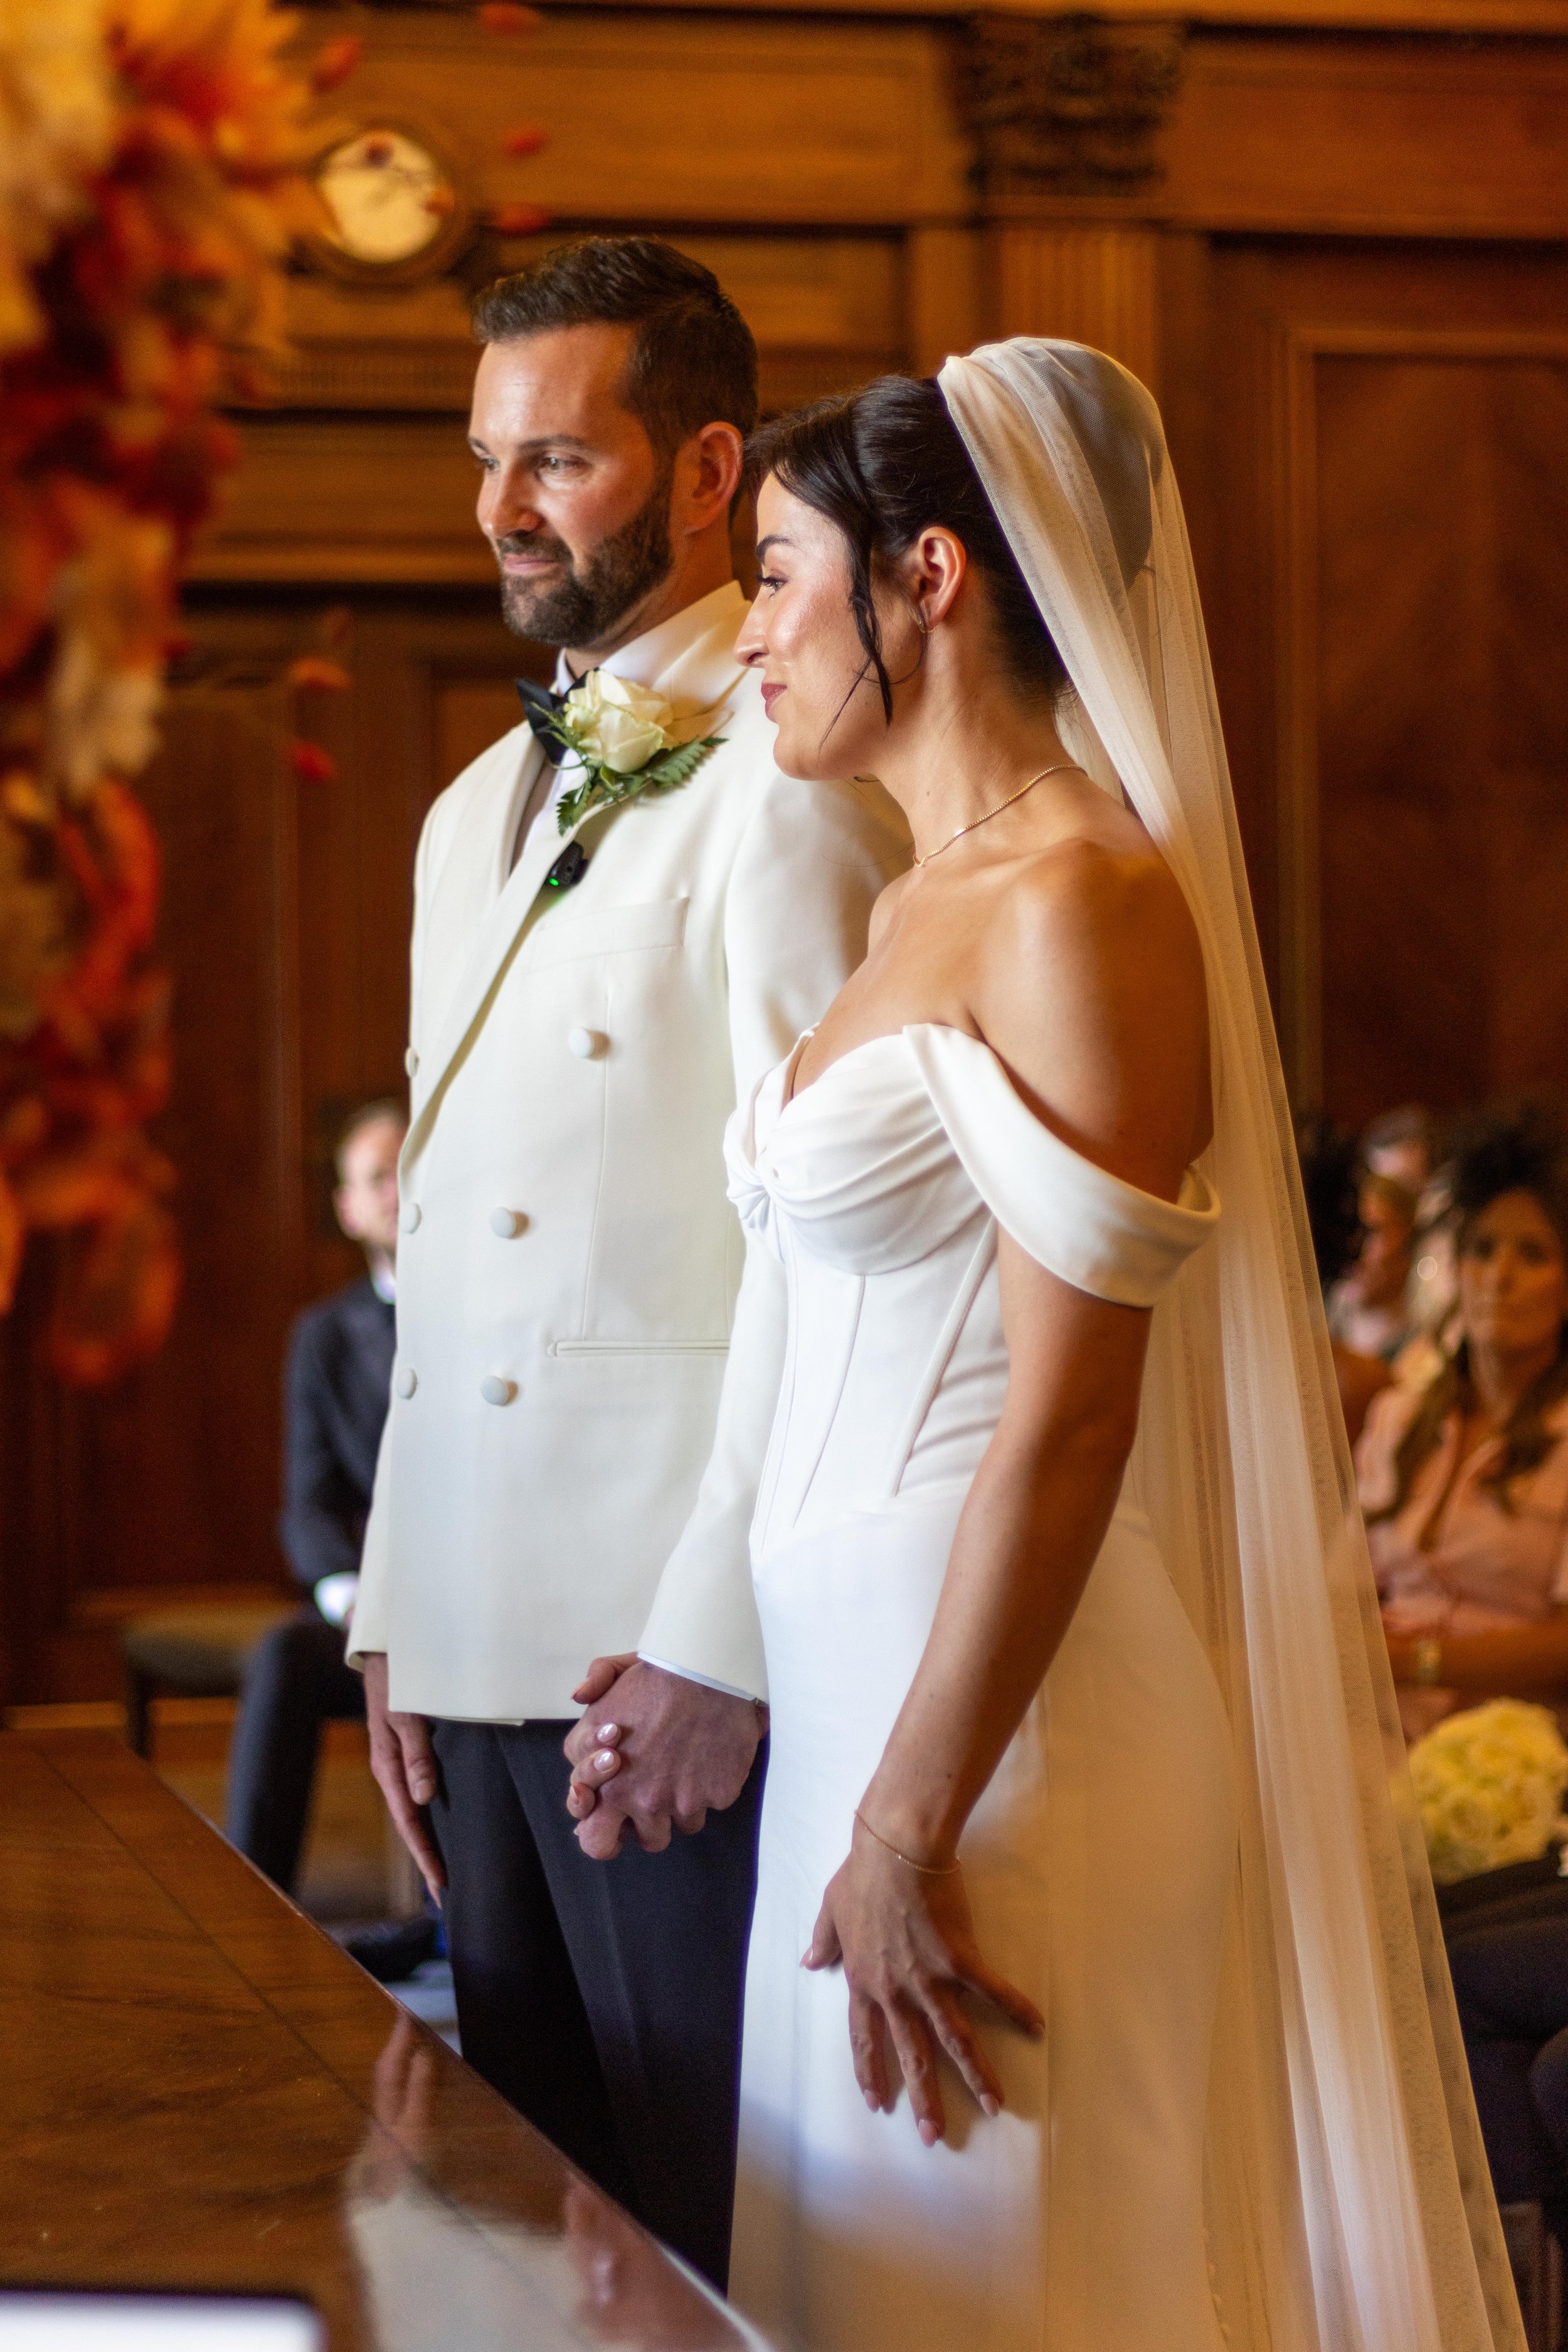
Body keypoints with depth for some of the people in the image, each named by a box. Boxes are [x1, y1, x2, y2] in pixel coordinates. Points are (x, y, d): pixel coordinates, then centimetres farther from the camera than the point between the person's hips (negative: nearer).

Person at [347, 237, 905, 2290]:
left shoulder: (789, 778, -8)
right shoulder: (472, 820, 19)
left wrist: (717, 1634, -19)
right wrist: (396, 1619, 14)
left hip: (683, 1649, -8)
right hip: (484, 1641, 8)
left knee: (720, 2225, -2)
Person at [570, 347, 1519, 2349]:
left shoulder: (1080, 903, -14)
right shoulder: (923, 904, 14)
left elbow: (1069, 1414, -20)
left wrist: (907, 1832, -20)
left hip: (1004, 1712, -9)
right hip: (864, 1688, 9)